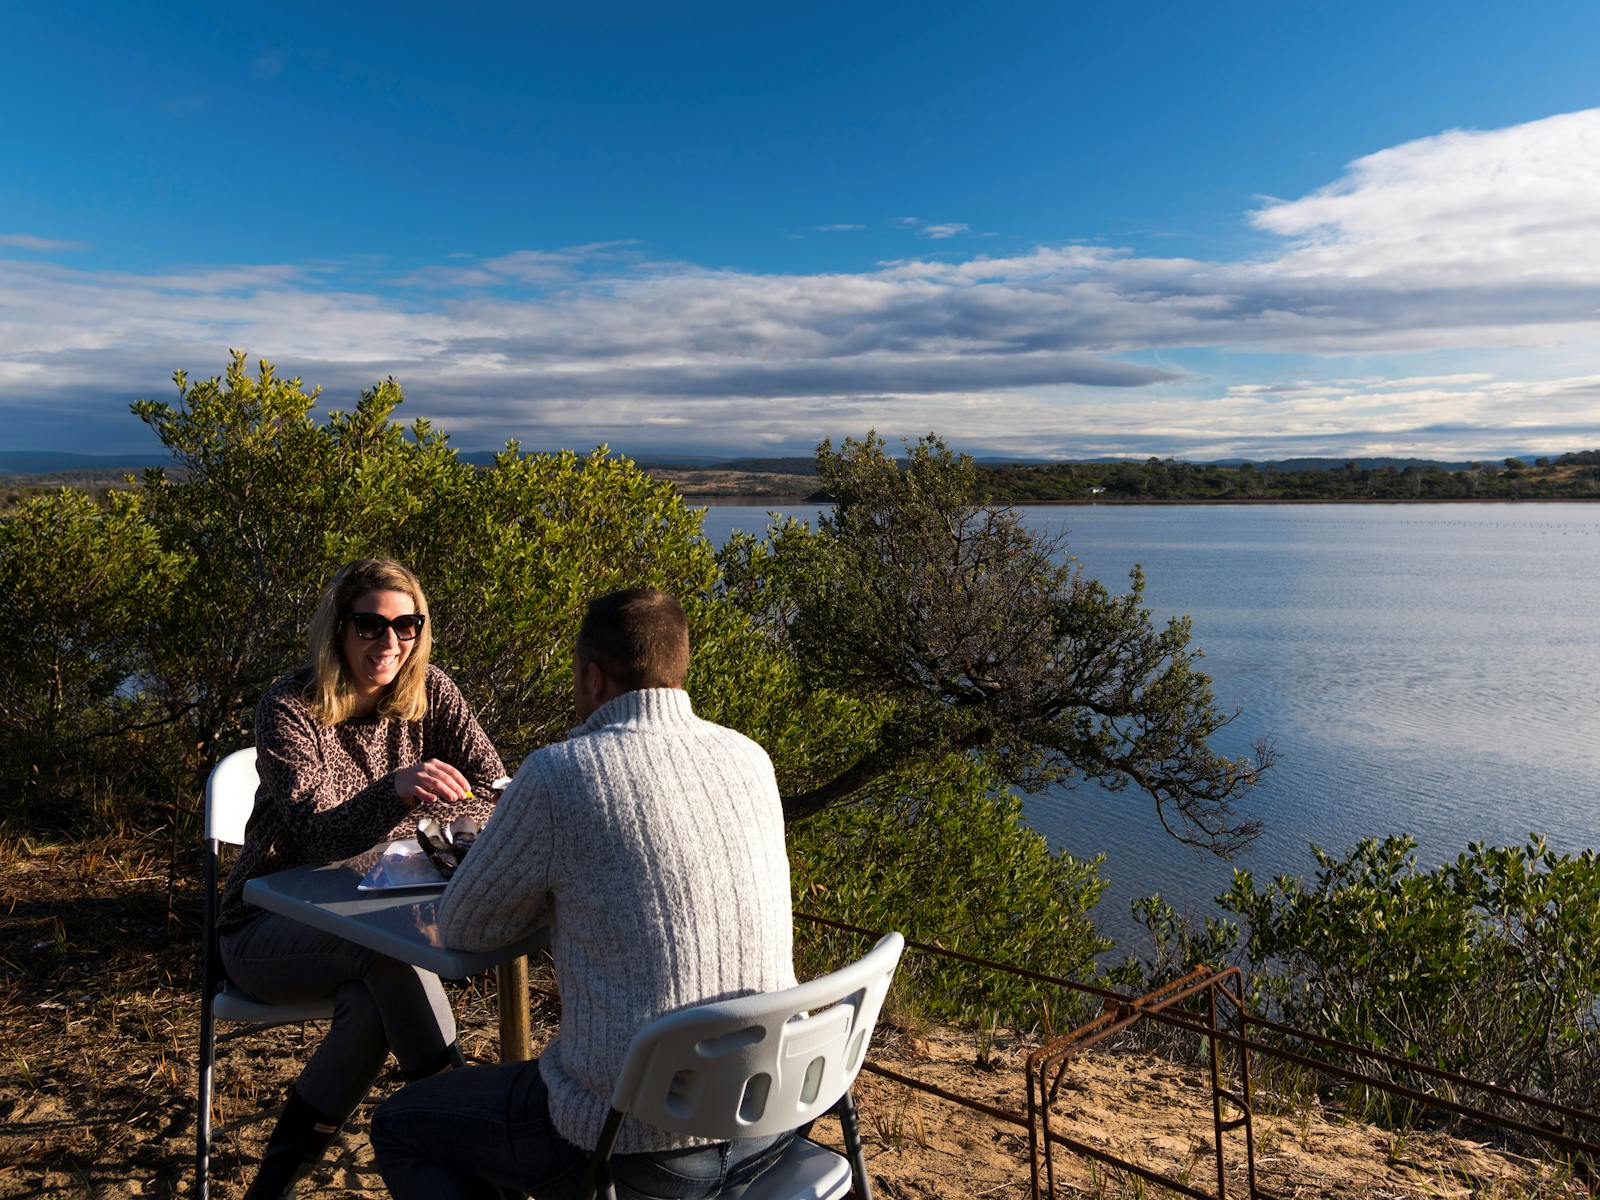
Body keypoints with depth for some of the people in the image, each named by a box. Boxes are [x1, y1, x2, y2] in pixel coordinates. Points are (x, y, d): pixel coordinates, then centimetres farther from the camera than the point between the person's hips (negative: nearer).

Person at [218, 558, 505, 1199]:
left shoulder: (429, 691, -5)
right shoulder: (290, 708, -17)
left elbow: (497, 794, -11)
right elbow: (322, 837, -28)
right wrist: (394, 790, -49)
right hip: (270, 928, -3)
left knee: (373, 1002, -32)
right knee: (387, 949, -34)